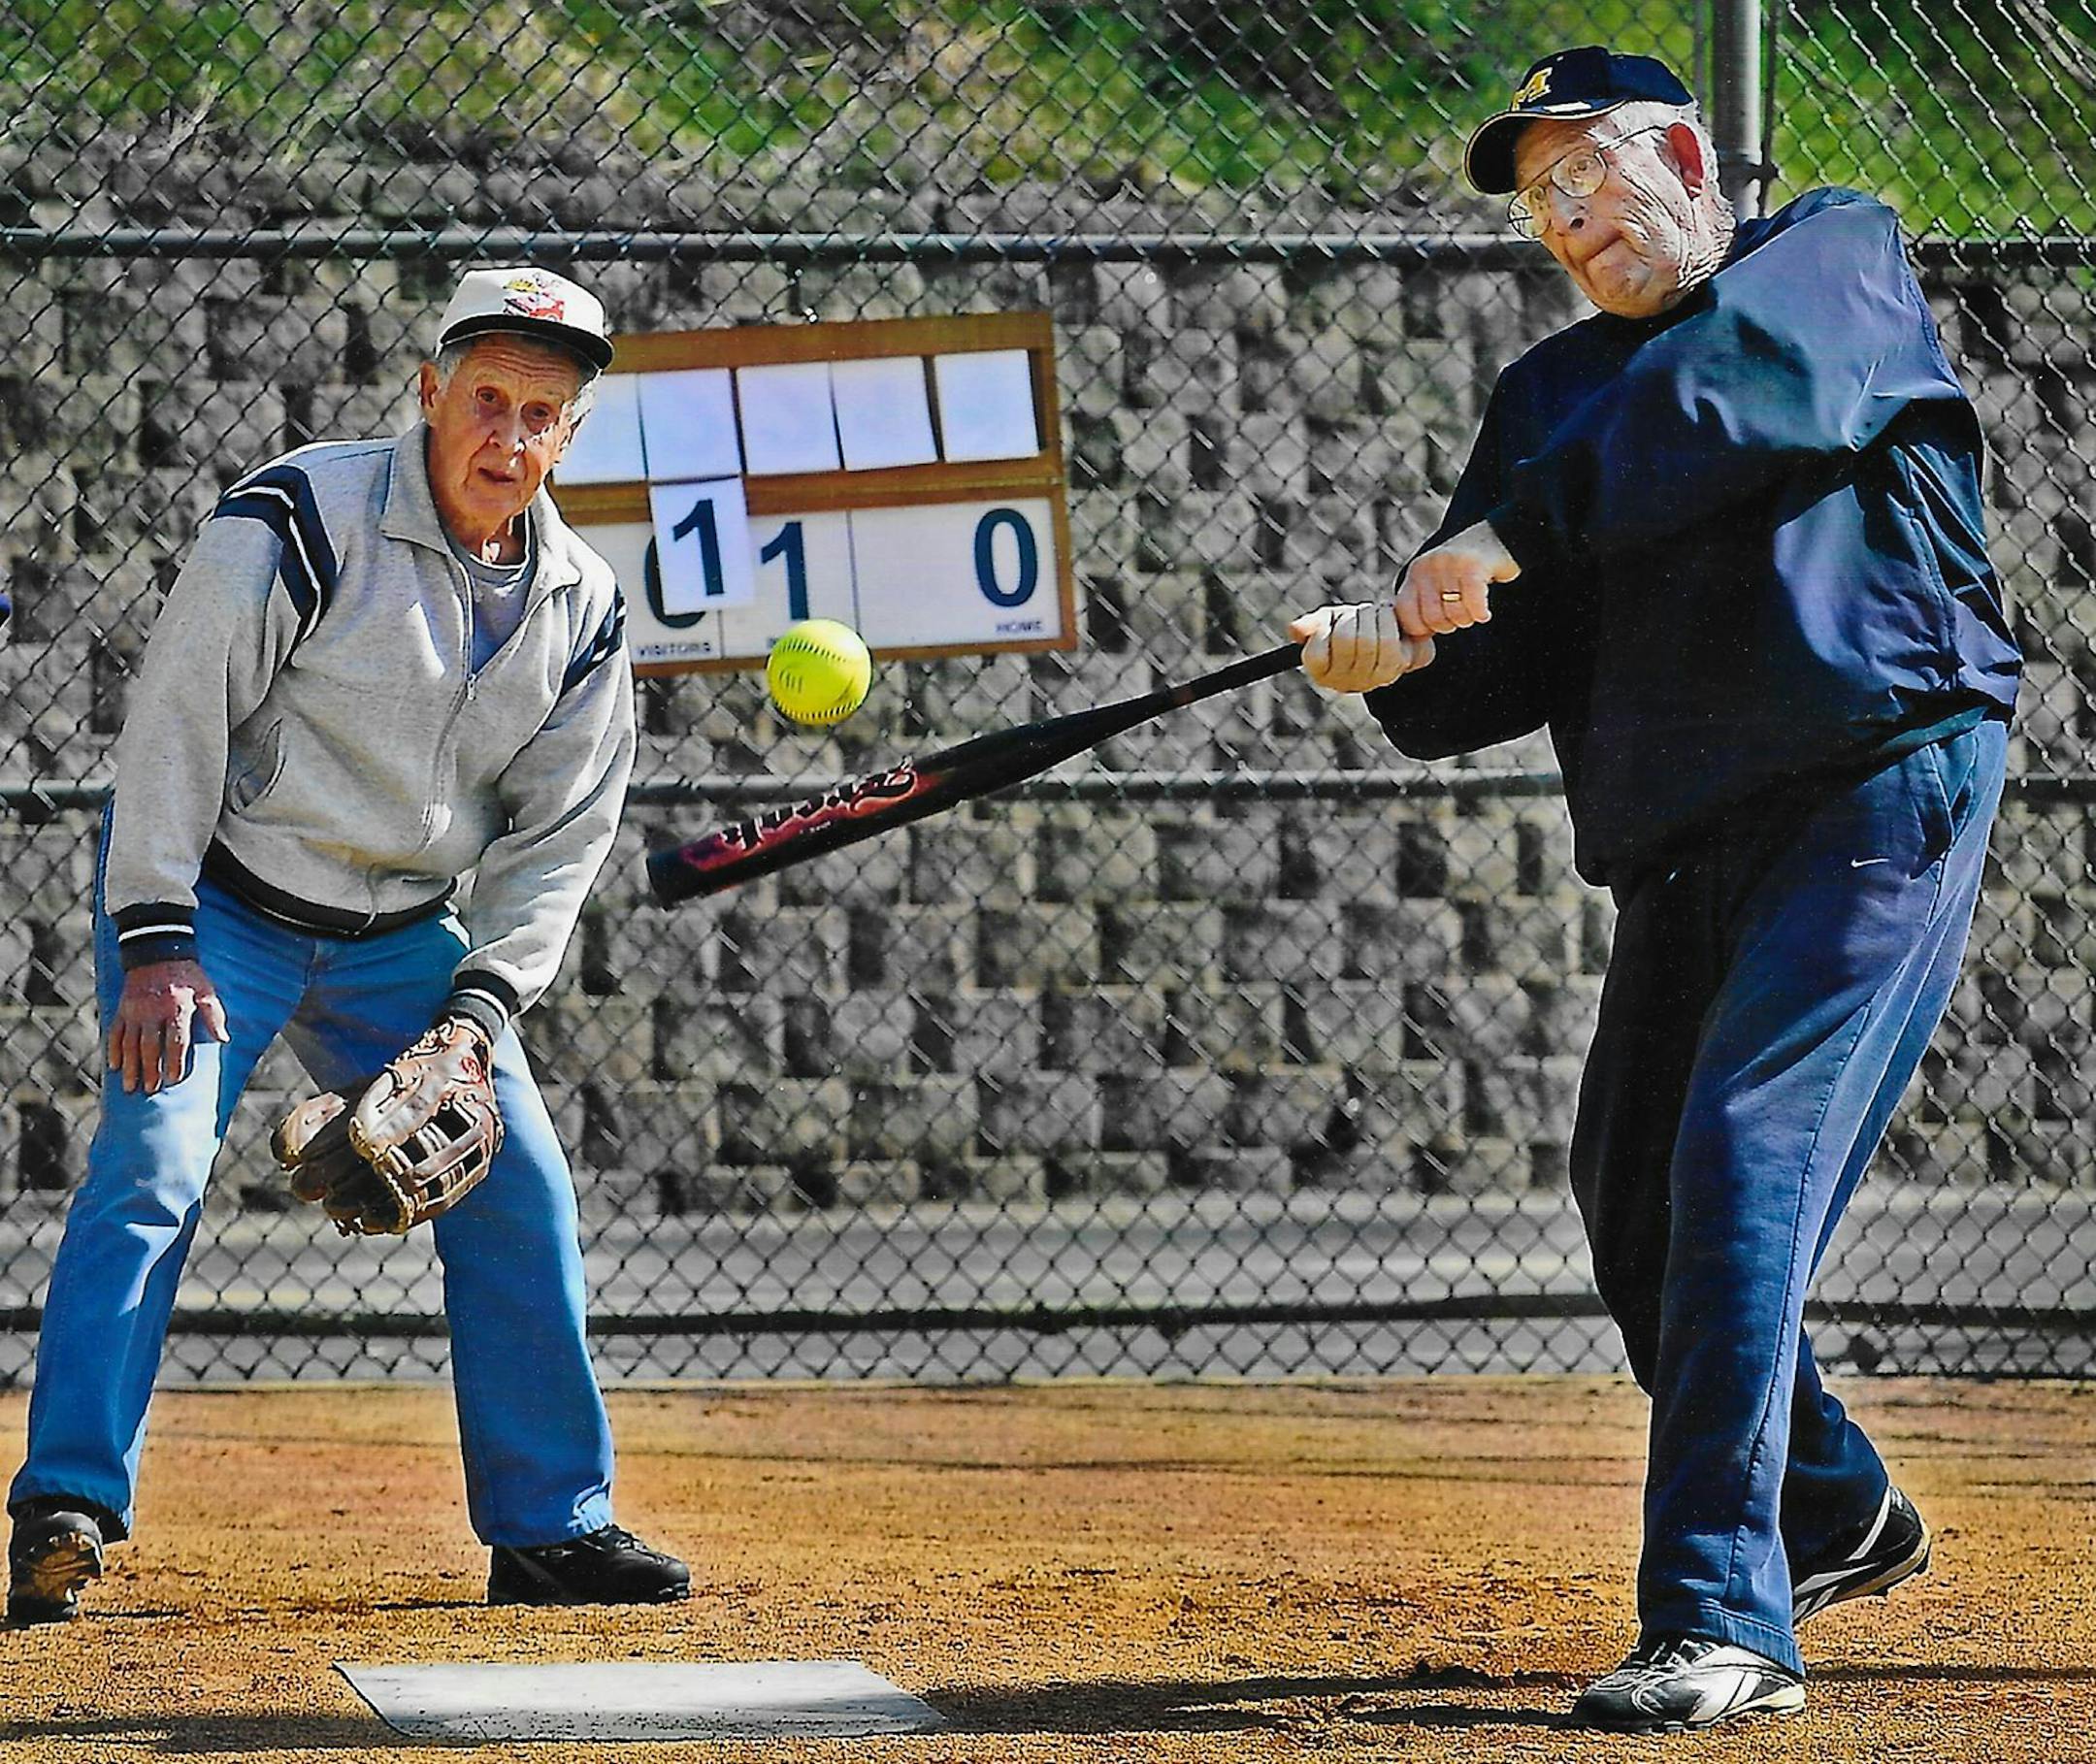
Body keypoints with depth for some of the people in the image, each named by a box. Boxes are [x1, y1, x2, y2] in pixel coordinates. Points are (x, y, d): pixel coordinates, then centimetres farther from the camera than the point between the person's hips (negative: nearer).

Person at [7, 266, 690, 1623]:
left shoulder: (582, 611, -1)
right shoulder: (303, 517, -19)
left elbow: (558, 837, 2)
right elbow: (175, 718, -18)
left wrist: (479, 1006, -12)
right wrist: (155, 943, -23)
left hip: (401, 938, 6)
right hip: (215, 899, -5)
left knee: (520, 1192, 1)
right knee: (152, 1168, -21)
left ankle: (551, 1525, 12)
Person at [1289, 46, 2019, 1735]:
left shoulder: (1837, 255, 4)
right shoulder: (1556, 393, 19)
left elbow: (1739, 387, -19)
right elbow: (1512, 664, 10)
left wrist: (1509, 532, -24)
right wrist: (1402, 658, -14)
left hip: (1886, 784, -8)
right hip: (1682, 836, 8)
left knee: (1741, 1159, -20)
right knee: (1635, 1208, 14)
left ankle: (1724, 1618, -23)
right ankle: (1835, 1513, 38)